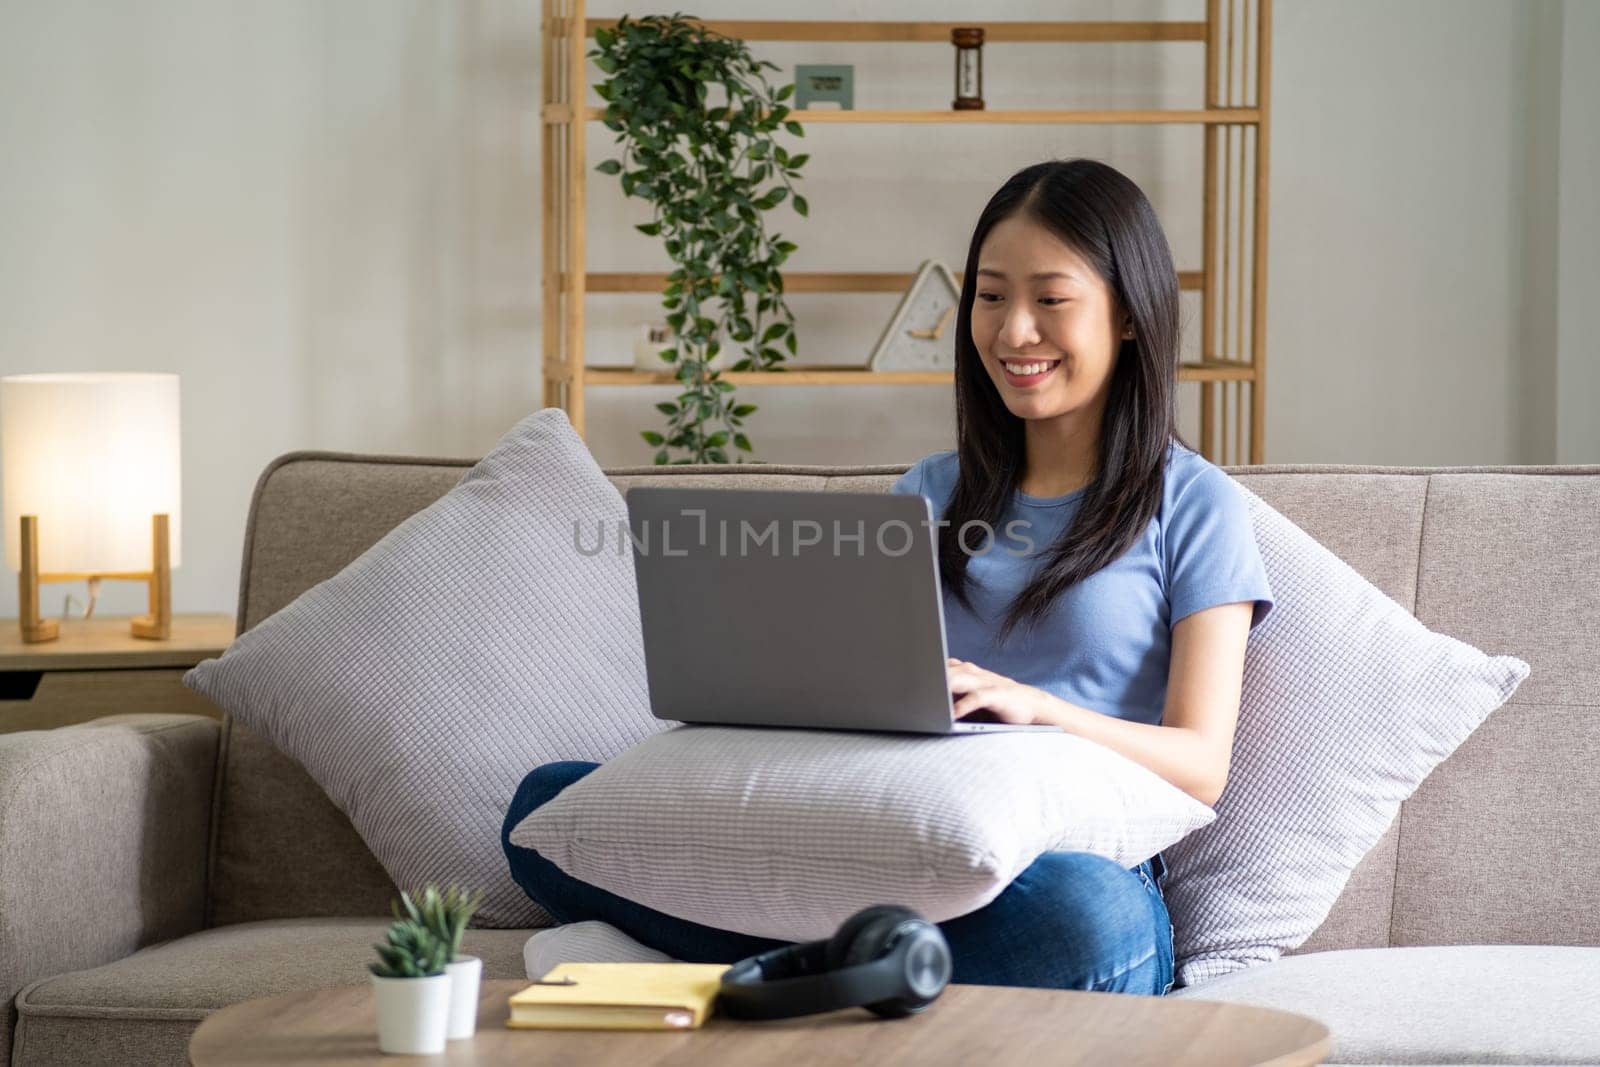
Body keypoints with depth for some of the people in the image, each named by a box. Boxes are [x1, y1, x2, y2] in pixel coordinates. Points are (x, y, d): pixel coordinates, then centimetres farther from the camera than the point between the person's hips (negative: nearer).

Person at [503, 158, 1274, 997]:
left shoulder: (1191, 504, 9)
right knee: (545, 802, -16)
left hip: (1079, 858, -5)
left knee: (1088, 913, -44)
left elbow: (1200, 766, -1)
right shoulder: (929, 492, 25)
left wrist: (1032, 706, -19)